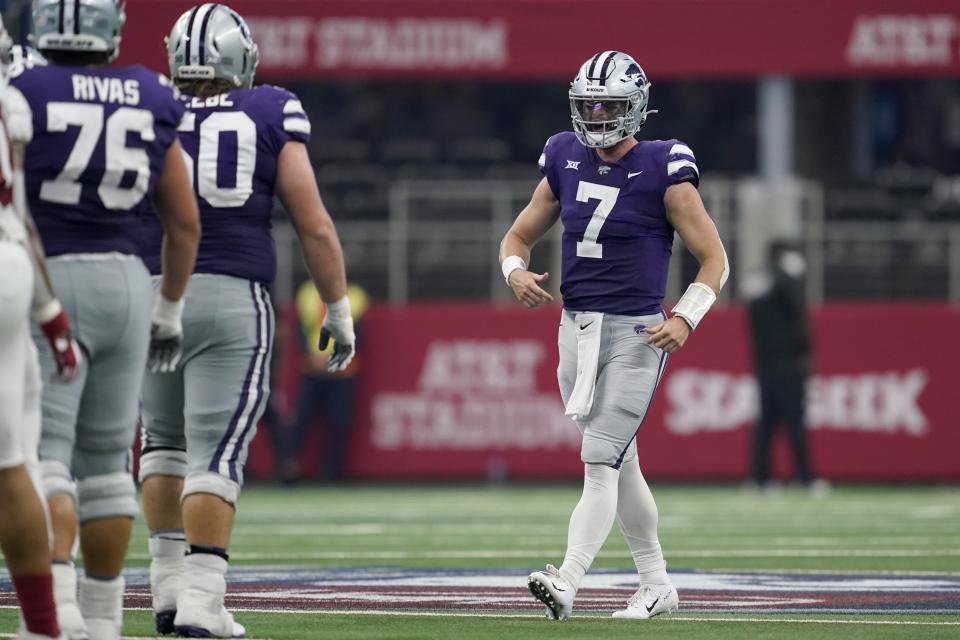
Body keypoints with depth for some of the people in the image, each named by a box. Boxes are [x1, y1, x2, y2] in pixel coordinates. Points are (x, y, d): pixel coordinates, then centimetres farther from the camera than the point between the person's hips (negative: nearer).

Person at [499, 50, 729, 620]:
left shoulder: (664, 173, -9)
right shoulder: (567, 163, 7)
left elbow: (715, 260, -4)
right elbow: (519, 236, 17)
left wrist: (685, 319, -18)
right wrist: (516, 272, -6)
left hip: (635, 334, -6)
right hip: (577, 331, 7)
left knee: (601, 461, -17)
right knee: (619, 465, 14)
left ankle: (567, 583, -28)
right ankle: (657, 585, 26)